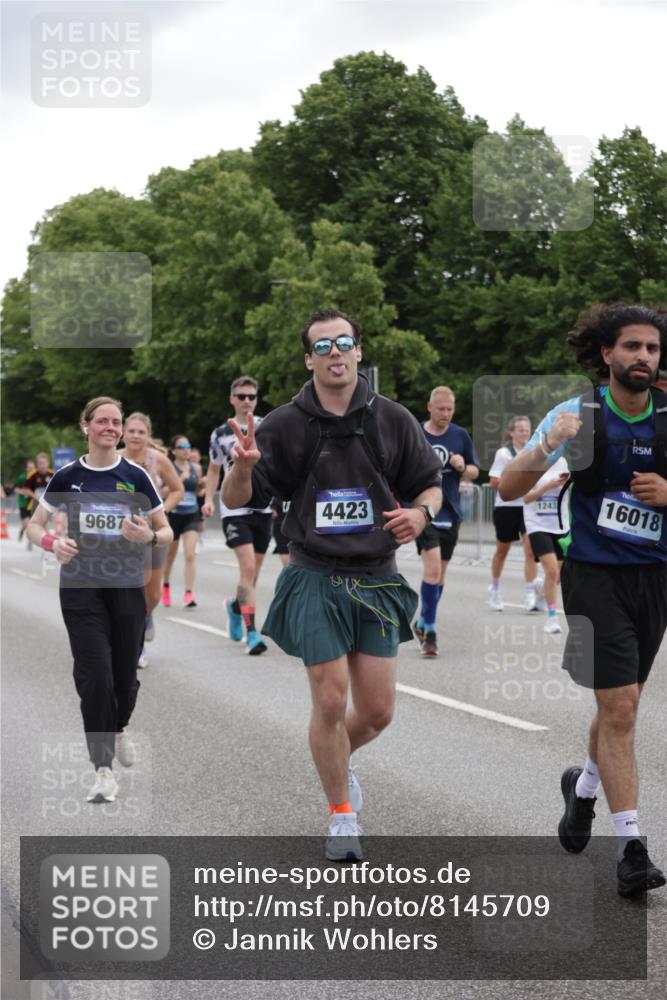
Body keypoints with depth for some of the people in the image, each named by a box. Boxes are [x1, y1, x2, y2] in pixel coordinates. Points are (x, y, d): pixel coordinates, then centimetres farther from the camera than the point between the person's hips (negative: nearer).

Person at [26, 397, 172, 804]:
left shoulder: (136, 477, -1)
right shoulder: (67, 477, 1)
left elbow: (166, 532, 5)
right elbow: (35, 525, 8)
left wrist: (149, 537, -19)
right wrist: (53, 542, -14)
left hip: (127, 587, 1)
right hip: (81, 588, -1)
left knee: (125, 674, 7)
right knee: (95, 674, -11)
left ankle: (118, 729, 42)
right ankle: (104, 770, -7)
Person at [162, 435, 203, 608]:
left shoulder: (196, 468, 4)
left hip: (191, 516, 2)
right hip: (173, 515, -2)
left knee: (190, 554, -13)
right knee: (170, 555, 15)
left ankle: (189, 593, -16)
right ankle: (166, 586, 40)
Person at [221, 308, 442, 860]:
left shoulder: (392, 420, 2)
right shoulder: (285, 426, -3)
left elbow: (431, 484, 12)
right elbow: (236, 500, -4)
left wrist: (420, 512, -11)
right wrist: (243, 466, -27)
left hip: (377, 580, 2)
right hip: (315, 581, -2)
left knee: (377, 711, 4)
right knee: (331, 701, -5)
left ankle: (337, 761, 39)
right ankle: (341, 818, 15)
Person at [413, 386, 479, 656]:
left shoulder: (460, 436, 5)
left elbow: (474, 472, 11)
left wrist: (463, 467, -10)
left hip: (450, 512, 5)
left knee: (440, 573, 13)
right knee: (433, 568, -18)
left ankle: (423, 622, 30)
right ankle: (429, 630, -14)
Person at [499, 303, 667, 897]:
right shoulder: (579, 415, -8)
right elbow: (509, 488, -11)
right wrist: (547, 447, -29)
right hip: (595, 577, -4)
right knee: (619, 709, -12)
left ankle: (584, 789, 46)